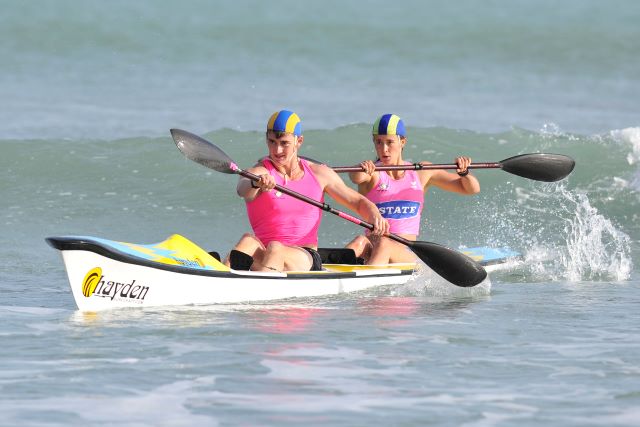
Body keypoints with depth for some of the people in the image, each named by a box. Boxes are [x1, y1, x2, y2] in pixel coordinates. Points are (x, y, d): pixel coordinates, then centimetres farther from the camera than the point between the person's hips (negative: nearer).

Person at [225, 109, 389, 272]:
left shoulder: (320, 174, 11)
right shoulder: (259, 172, 1)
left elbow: (358, 202, 16)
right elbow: (242, 189, -24)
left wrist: (375, 215, -8)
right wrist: (256, 184, -49)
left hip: (306, 260, 0)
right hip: (263, 254, 0)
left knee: (275, 249, -34)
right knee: (248, 241, -34)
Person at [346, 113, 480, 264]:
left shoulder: (421, 173, 13)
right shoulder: (373, 174, 6)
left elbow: (472, 189, 16)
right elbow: (356, 177, -21)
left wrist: (463, 172, -6)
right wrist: (363, 169, -44)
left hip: (408, 256, 0)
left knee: (384, 245, -35)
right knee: (360, 242, -35)